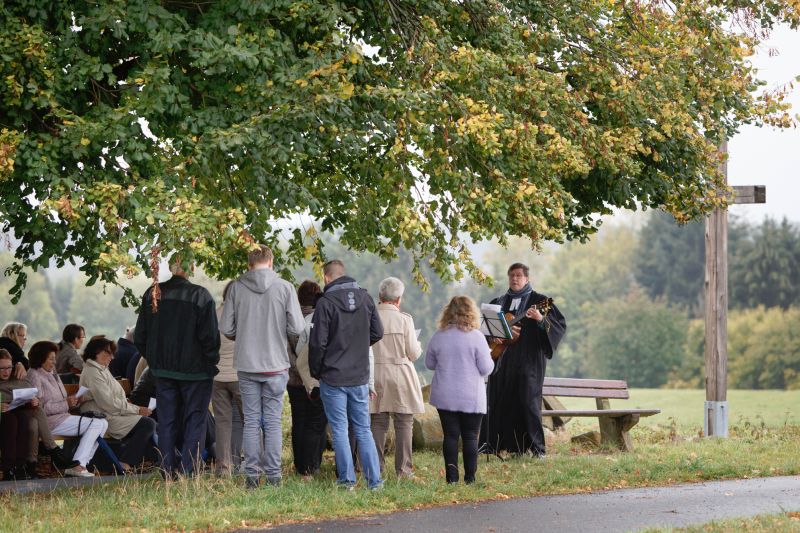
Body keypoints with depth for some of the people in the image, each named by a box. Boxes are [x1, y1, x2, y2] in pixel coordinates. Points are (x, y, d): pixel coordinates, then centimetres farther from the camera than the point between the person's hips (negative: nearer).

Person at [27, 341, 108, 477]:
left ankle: (81, 464, -10)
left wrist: (76, 400, 2)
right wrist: (65, 403, -20)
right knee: (97, 424, -18)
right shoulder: (34, 376, -8)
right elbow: (40, 407, -17)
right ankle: (76, 465, -22)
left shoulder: (51, 375, 22)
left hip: (61, 416, 10)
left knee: (103, 423, -1)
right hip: (50, 421, -10)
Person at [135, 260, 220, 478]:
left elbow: (140, 337, 7)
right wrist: (212, 362, 2)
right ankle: (188, 471, -2)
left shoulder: (152, 295, 1)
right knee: (195, 420, 4)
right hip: (195, 369, -4)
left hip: (164, 370, 4)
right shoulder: (200, 296, -13)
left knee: (167, 421, 11)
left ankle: (168, 472, 11)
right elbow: (209, 337, -13)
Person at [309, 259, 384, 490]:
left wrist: (315, 371, 1)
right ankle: (374, 479, 7)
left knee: (339, 430, 3)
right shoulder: (365, 297, 2)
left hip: (333, 378, -4)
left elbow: (318, 342, -13)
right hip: (360, 376, 4)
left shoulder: (326, 302, -14)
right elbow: (377, 332, 8)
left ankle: (347, 479, 3)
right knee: (363, 429, 10)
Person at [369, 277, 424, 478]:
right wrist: (418, 346, 15)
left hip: (376, 375, 3)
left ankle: (376, 467, 9)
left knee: (377, 423, 9)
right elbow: (413, 354, -7)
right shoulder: (404, 319, -11)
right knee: (404, 423, 4)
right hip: (401, 377, -3)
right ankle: (403, 468, 4)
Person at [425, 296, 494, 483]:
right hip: (471, 398, -2)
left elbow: (429, 363, 10)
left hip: (444, 397, 2)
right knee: (470, 437, 5)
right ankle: (470, 477, 4)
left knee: (450, 435, 6)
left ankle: (451, 475, -1)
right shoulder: (476, 336, -11)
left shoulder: (438, 336, -1)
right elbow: (486, 368, -8)